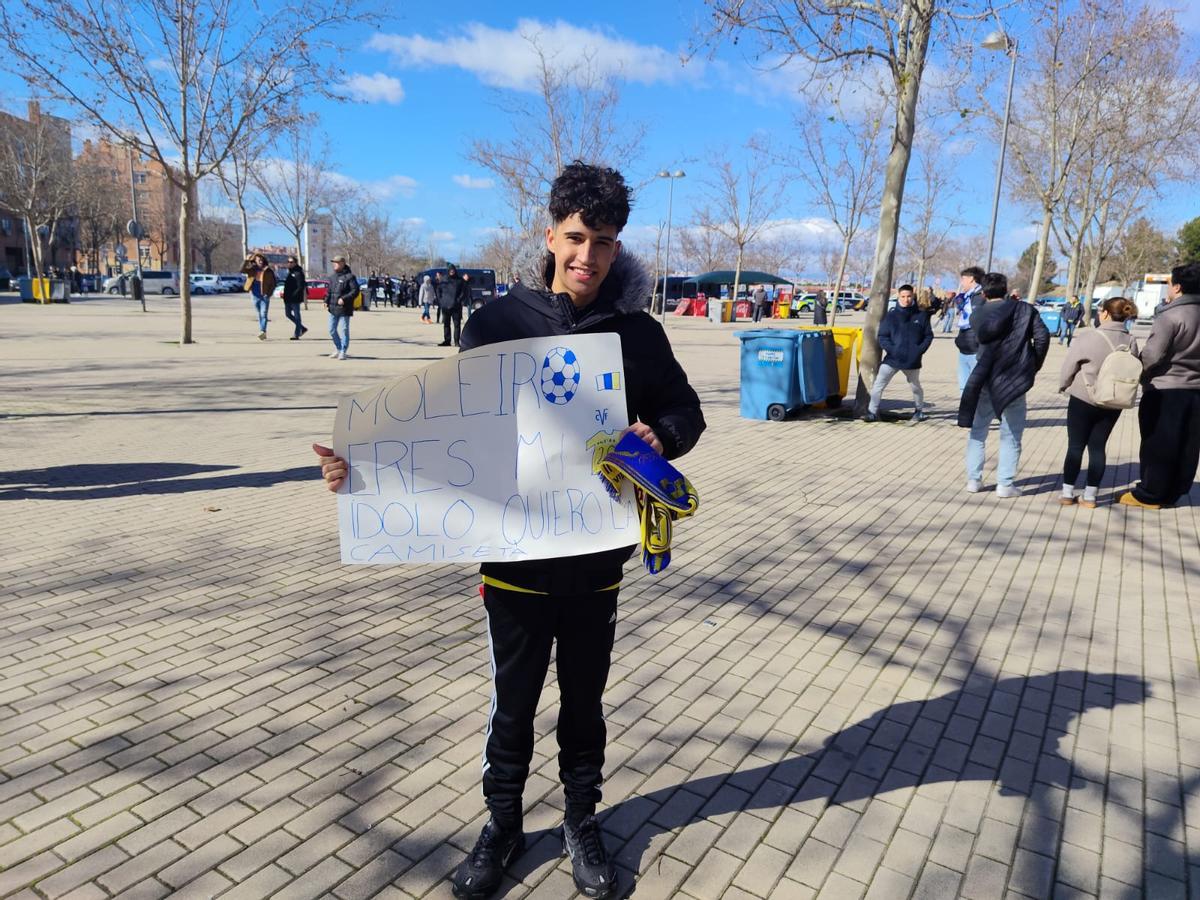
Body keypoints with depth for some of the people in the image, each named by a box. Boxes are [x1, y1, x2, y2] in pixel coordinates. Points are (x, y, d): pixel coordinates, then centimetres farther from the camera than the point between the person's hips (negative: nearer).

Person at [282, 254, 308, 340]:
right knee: (288, 314, 14)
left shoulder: (298, 273, -13)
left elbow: (301, 287, -19)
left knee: (296, 315, -2)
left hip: (295, 298, -10)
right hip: (288, 298, 10)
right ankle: (302, 328, 25)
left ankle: (297, 334, 3)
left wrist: (293, 295, -22)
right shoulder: (290, 272, 15)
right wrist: (285, 294, 11)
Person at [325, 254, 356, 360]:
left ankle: (343, 352, 7)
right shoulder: (333, 277, 14)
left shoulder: (349, 276, -9)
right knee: (332, 329, 11)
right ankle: (338, 349, 28)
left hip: (344, 308, -7)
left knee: (344, 330, -1)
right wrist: (326, 301, 5)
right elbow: (329, 291, 21)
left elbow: (355, 291, -14)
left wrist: (344, 299, -22)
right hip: (333, 308, 7)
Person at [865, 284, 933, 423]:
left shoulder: (921, 315, 1)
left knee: (915, 387, 19)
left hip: (913, 361, 1)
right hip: (892, 359, -1)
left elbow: (928, 336, 6)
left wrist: (920, 350, -7)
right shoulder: (891, 315, -1)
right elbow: (882, 336, -1)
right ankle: (872, 412, -8)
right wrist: (891, 349, -14)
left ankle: (920, 410, 39)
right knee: (878, 384, -13)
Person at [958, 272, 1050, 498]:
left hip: (984, 379, 2)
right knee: (1011, 435, 5)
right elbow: (1042, 337, -7)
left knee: (978, 431, 14)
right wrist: (1034, 366, 4)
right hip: (1014, 379, -2)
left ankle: (974, 479, 14)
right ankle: (1005, 484, 5)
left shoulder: (977, 312, 5)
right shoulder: (1024, 309, -1)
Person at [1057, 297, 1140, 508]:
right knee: (1098, 447, 10)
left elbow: (1070, 364, -8)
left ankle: (1067, 493, 9)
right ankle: (1090, 496, 12)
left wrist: (1064, 386, 9)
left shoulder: (1091, 336, -15)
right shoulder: (1131, 342, -1)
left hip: (1083, 400, -4)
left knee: (1075, 446, 5)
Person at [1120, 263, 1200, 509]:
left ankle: (1149, 495, 7)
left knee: (1157, 445, 1)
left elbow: (1151, 355, -18)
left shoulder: (1172, 316, -15)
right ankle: (1173, 492, 20)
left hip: (1164, 390, -7)